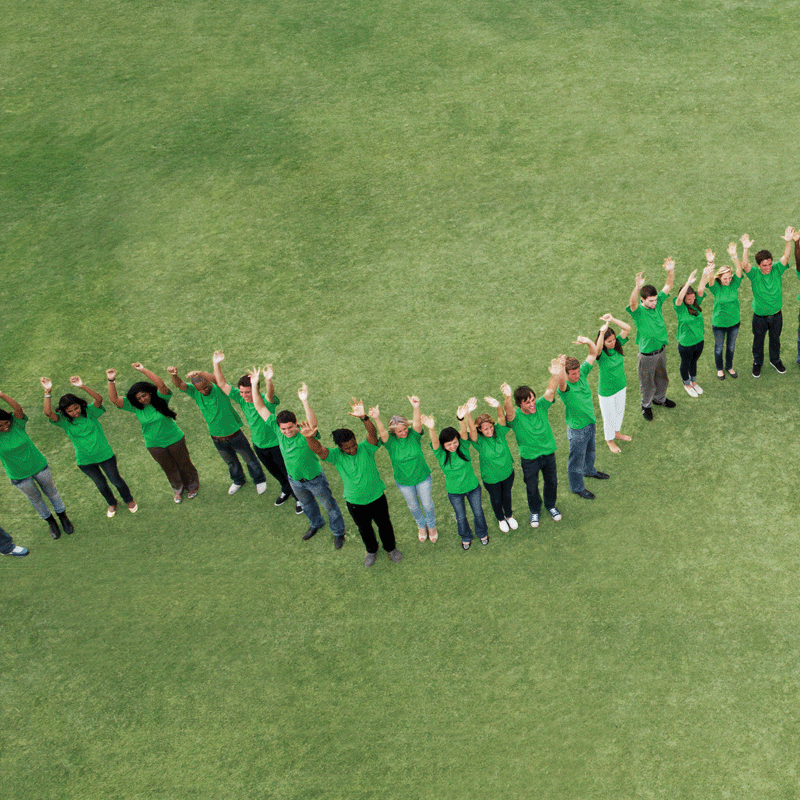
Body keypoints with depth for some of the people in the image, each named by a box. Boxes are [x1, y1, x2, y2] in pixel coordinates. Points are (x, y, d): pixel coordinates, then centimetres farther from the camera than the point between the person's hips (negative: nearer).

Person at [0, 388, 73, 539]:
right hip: (19, 476, 0)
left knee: (51, 492, 20)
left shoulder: (16, 423, -21)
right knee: (35, 498, 21)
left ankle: (63, 517, 44)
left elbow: (18, 409, -41)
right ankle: (50, 522, 46)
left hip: (39, 466, 0)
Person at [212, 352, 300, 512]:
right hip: (258, 445, 6)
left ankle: (299, 497, 36)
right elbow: (222, 384, -16)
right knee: (274, 472, 27)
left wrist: (268, 380, -77)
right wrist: (217, 364, -30)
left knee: (288, 472, 12)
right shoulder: (241, 399, -15)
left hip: (276, 444, -6)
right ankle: (286, 490, 54)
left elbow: (270, 395, -56)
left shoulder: (266, 401, -31)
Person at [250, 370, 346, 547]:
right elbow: (260, 408, -22)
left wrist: (305, 402, -74)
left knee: (329, 506, 18)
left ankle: (338, 533, 43)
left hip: (315, 479, -5)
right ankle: (316, 524, 61)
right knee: (306, 503, 32)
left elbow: (313, 423, -60)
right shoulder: (278, 430, -22)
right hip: (294, 480, 5)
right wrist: (254, 385, -31)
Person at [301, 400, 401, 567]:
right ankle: (372, 551, 54)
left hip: (377, 498, -1)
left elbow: (372, 433, -40)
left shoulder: (366, 448, -21)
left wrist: (364, 417, -61)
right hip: (355, 502, 1)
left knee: (384, 525, 22)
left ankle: (391, 548, 51)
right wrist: (309, 437, -60)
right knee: (364, 529, 24)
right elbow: (318, 450, -37)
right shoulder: (336, 456, -20)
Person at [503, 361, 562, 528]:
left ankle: (551, 505, 53)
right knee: (532, 487, 18)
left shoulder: (541, 406, -17)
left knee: (552, 482, 23)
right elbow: (508, 411, -50)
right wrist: (507, 397, -72)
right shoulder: (515, 417, -26)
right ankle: (535, 511, 47)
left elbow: (550, 392, -34)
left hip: (548, 453, 3)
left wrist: (555, 375, -54)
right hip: (529, 459, -3)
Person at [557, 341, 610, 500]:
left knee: (589, 451, 32)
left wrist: (588, 342, -33)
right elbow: (561, 383, -57)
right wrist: (561, 367, -76)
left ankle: (589, 470, 61)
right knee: (577, 459, 14)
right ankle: (577, 488, 35)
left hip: (591, 423, 7)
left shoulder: (582, 373, -12)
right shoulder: (564, 386, -31)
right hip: (577, 429, -7)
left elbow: (594, 353, -11)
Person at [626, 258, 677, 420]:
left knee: (662, 378, 26)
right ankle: (646, 405, 37)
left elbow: (668, 286, -14)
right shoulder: (638, 311, -24)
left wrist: (671, 271, -34)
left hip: (661, 349, 5)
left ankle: (660, 398, 51)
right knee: (647, 382, 14)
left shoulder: (658, 302, -9)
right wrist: (638, 287, -66)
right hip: (647, 354, -5)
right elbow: (633, 303, -47)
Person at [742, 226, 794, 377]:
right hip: (760, 316, -2)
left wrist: (788, 241, -45)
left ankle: (775, 360, 46)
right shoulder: (754, 274, -20)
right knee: (758, 340, 17)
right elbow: (745, 265, -39)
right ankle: (757, 362, 40)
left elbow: (785, 257, -28)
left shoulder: (777, 270, -13)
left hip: (776, 315, 2)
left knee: (775, 339, 23)